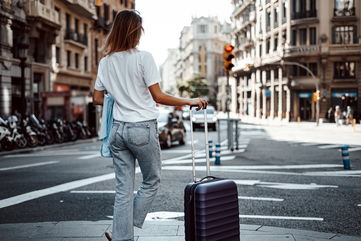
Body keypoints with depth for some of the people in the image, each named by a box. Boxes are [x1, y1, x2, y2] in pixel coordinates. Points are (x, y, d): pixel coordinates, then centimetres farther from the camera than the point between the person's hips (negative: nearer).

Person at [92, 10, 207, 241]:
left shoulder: (105, 62, 6)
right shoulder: (143, 57, -10)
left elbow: (97, 99, 11)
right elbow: (158, 96, -12)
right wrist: (190, 101, -3)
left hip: (118, 129, 5)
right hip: (143, 129, -5)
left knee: (123, 189, 10)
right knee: (151, 181, 14)